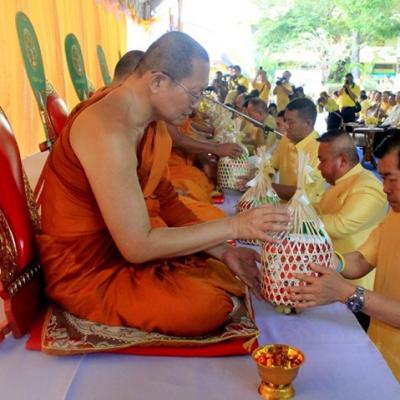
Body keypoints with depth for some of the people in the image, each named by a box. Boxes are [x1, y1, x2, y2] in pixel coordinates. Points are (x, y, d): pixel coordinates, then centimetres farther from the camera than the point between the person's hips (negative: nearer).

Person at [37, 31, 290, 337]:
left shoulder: (151, 123, 1)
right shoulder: (108, 131, -29)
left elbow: (166, 200, 6)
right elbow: (137, 246, -29)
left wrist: (224, 251, -4)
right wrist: (234, 226, -24)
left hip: (134, 241, 8)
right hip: (88, 269, -8)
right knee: (208, 307, -23)